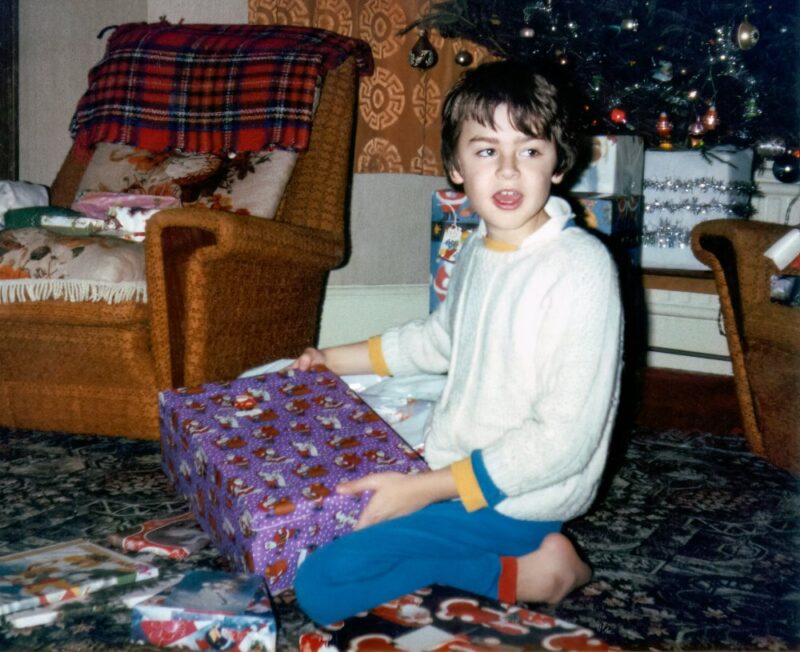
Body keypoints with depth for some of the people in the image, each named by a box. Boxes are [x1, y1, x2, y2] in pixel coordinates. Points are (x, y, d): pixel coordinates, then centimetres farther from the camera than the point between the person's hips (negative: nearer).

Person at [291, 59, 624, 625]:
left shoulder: (581, 269, -24)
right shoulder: (480, 250, 3)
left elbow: (565, 438, -25)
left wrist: (428, 488, -23)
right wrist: (343, 359, 27)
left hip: (521, 497, -9)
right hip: (458, 464, 9)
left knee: (322, 585, -17)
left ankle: (522, 571, -5)